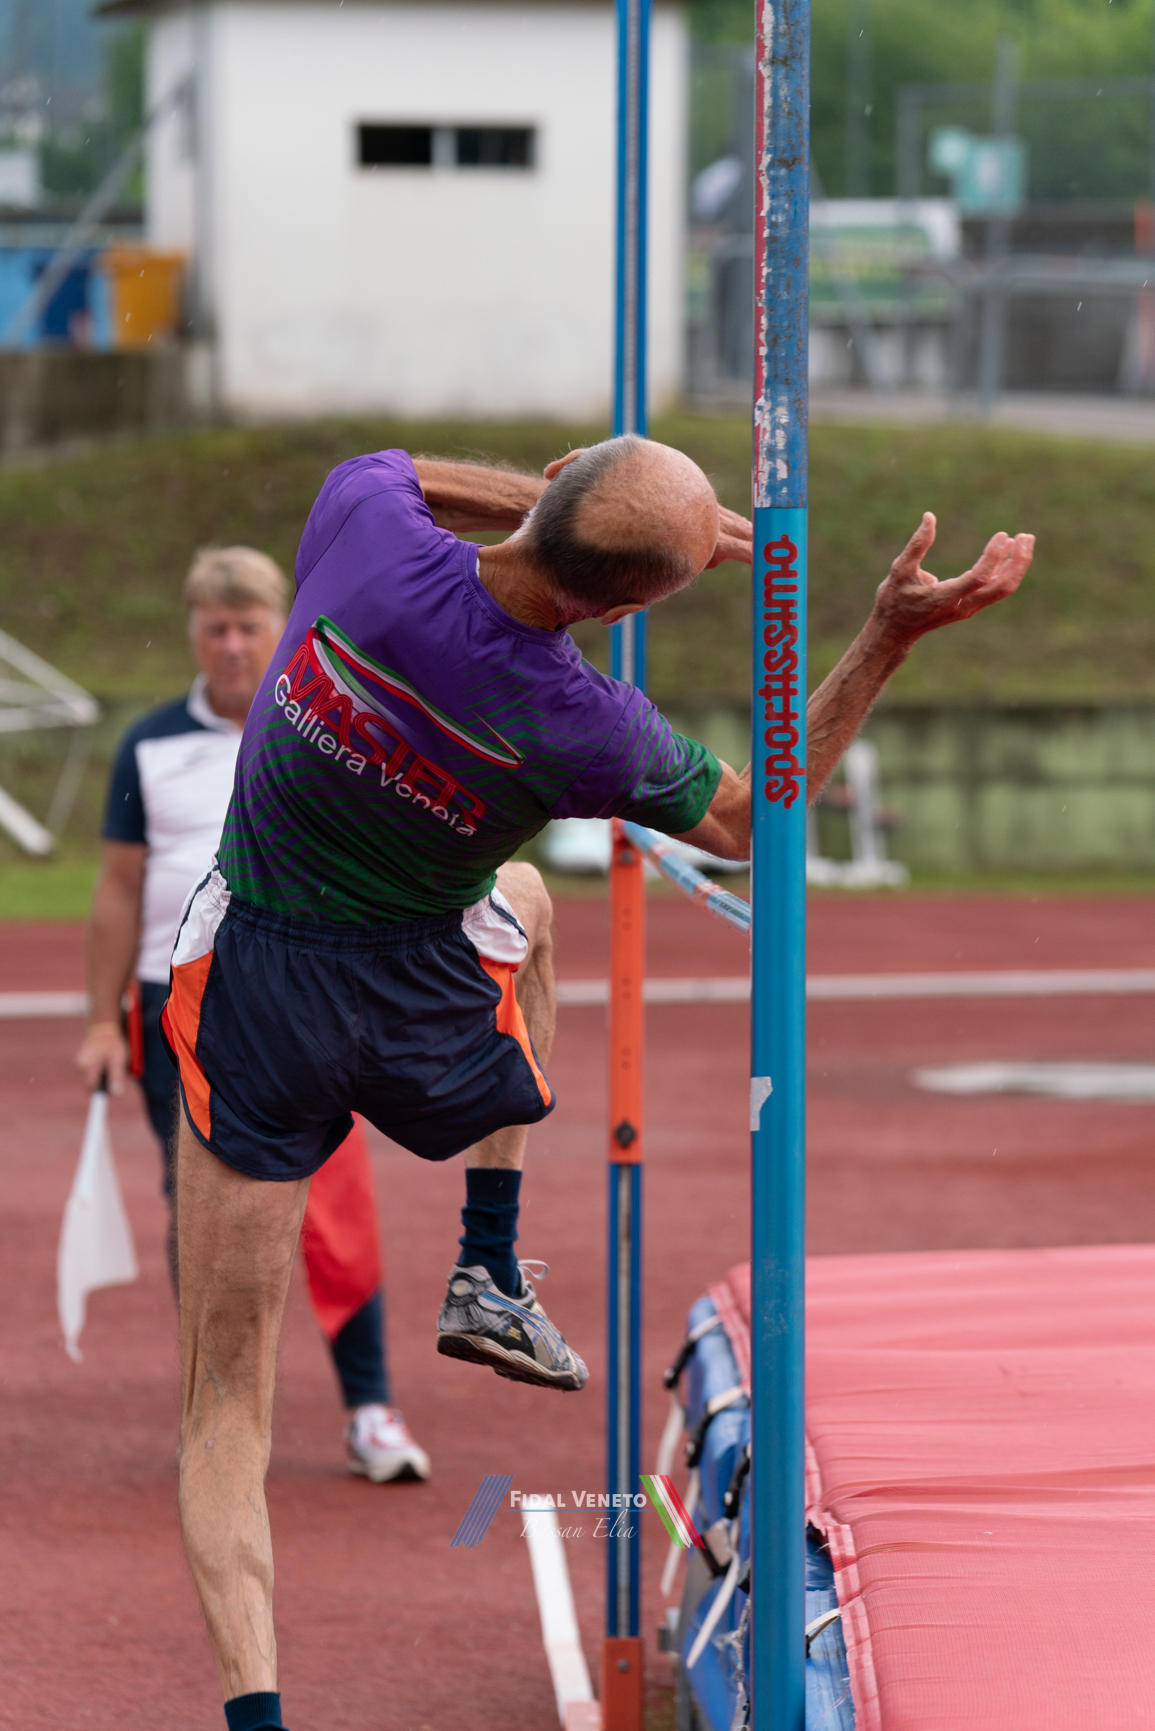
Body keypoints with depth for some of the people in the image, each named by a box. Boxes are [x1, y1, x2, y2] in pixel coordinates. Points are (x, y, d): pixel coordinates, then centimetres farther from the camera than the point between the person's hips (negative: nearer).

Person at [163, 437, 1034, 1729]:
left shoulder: (365, 523, -23)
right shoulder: (583, 730, -23)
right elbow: (746, 820, -2)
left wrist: (560, 502, 2)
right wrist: (892, 635, -10)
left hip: (253, 985, 1)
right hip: (430, 1006, 0)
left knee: (224, 1408, 7)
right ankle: (489, 1278, 33)